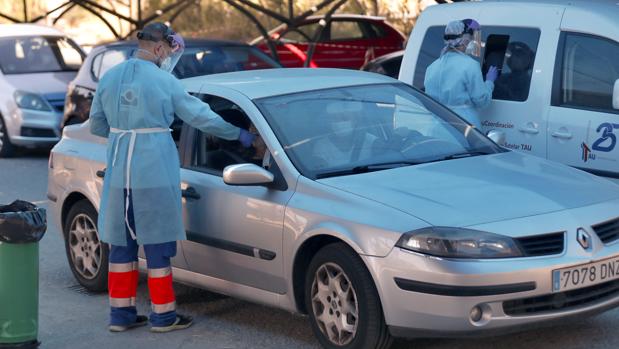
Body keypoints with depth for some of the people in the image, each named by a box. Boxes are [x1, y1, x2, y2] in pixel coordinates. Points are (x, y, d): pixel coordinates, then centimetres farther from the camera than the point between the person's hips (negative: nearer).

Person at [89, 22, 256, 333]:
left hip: (119, 171, 5)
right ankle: (163, 315, 10)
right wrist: (238, 134, 9)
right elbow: (201, 117, -3)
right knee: (157, 244, 3)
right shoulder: (164, 81, -7)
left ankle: (121, 313, 17)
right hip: (154, 173, -5)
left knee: (122, 243, 12)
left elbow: (96, 125, 12)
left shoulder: (109, 78, 7)